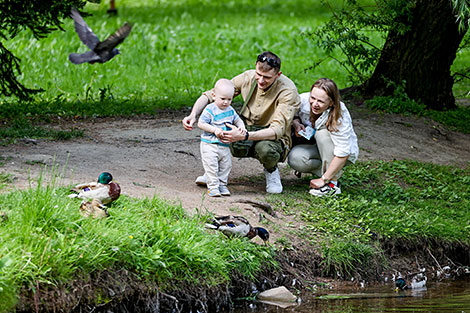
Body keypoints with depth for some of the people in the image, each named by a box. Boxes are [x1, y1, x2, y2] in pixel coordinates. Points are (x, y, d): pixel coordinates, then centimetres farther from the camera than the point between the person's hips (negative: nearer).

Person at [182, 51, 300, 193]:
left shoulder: (287, 90, -23)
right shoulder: (248, 78, -9)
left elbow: (278, 129, -32)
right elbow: (210, 95, -5)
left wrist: (245, 136, -46)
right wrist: (193, 115, -25)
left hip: (274, 140, -4)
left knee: (265, 148, -40)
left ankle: (271, 171, -2)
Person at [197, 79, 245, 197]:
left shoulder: (230, 110, 7)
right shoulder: (210, 110, -13)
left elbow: (238, 120, 20)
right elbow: (200, 124, -14)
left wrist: (241, 127, -3)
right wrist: (214, 130, -24)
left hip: (225, 146, 6)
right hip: (210, 144, -6)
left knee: (226, 165, 8)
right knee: (211, 166, -10)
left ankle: (222, 185, 19)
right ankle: (213, 187, -5)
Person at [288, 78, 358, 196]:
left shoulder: (340, 117, -32)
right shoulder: (303, 100, -19)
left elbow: (342, 154, -32)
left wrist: (323, 180, -32)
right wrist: (296, 124, -20)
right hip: (319, 149, 4)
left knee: (322, 133, -34)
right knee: (295, 158, -26)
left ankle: (332, 183, -28)